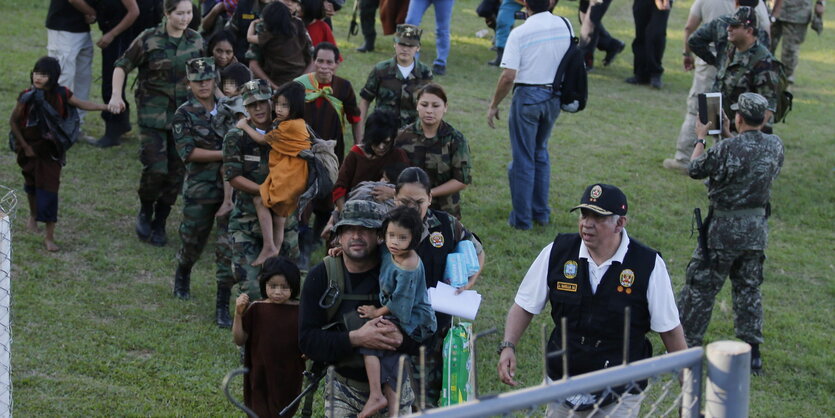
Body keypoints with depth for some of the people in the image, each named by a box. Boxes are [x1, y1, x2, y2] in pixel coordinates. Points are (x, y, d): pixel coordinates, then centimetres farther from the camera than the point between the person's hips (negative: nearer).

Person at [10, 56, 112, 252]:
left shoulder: (61, 94, -13)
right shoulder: (27, 97, -18)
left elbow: (82, 104, -1)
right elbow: (13, 122, -8)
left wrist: (106, 107, -12)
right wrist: (24, 147, -6)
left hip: (51, 148, 0)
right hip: (30, 147, 0)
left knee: (49, 188, -5)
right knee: (32, 183, 20)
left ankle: (49, 236, 0)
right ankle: (33, 216, 51)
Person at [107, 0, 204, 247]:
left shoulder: (196, 41, 5)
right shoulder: (149, 40, -8)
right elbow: (122, 66, -3)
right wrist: (116, 95, -15)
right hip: (153, 115, -4)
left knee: (176, 172, 5)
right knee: (155, 169, -13)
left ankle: (159, 224, 21)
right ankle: (145, 213, 15)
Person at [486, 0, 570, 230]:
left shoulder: (519, 33, -17)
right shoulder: (565, 26, -1)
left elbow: (508, 76, -18)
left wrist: (494, 105, -7)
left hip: (528, 95, -5)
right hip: (555, 96, 5)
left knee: (523, 158, 5)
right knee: (540, 152, 21)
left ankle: (521, 218, 10)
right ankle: (541, 212, 26)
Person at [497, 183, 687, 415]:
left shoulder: (648, 264, -11)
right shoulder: (557, 252, -5)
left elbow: (669, 329, -2)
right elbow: (524, 306, 6)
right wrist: (507, 347, -9)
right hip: (562, 385, 3)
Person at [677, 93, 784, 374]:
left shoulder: (727, 149, -23)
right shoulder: (775, 146, -5)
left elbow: (695, 170, -7)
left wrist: (701, 138, 8)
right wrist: (728, 137, 18)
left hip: (724, 229, -5)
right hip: (756, 229, 5)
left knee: (700, 288, 6)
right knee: (749, 289, 16)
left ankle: (687, 346, 11)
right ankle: (752, 351, 19)